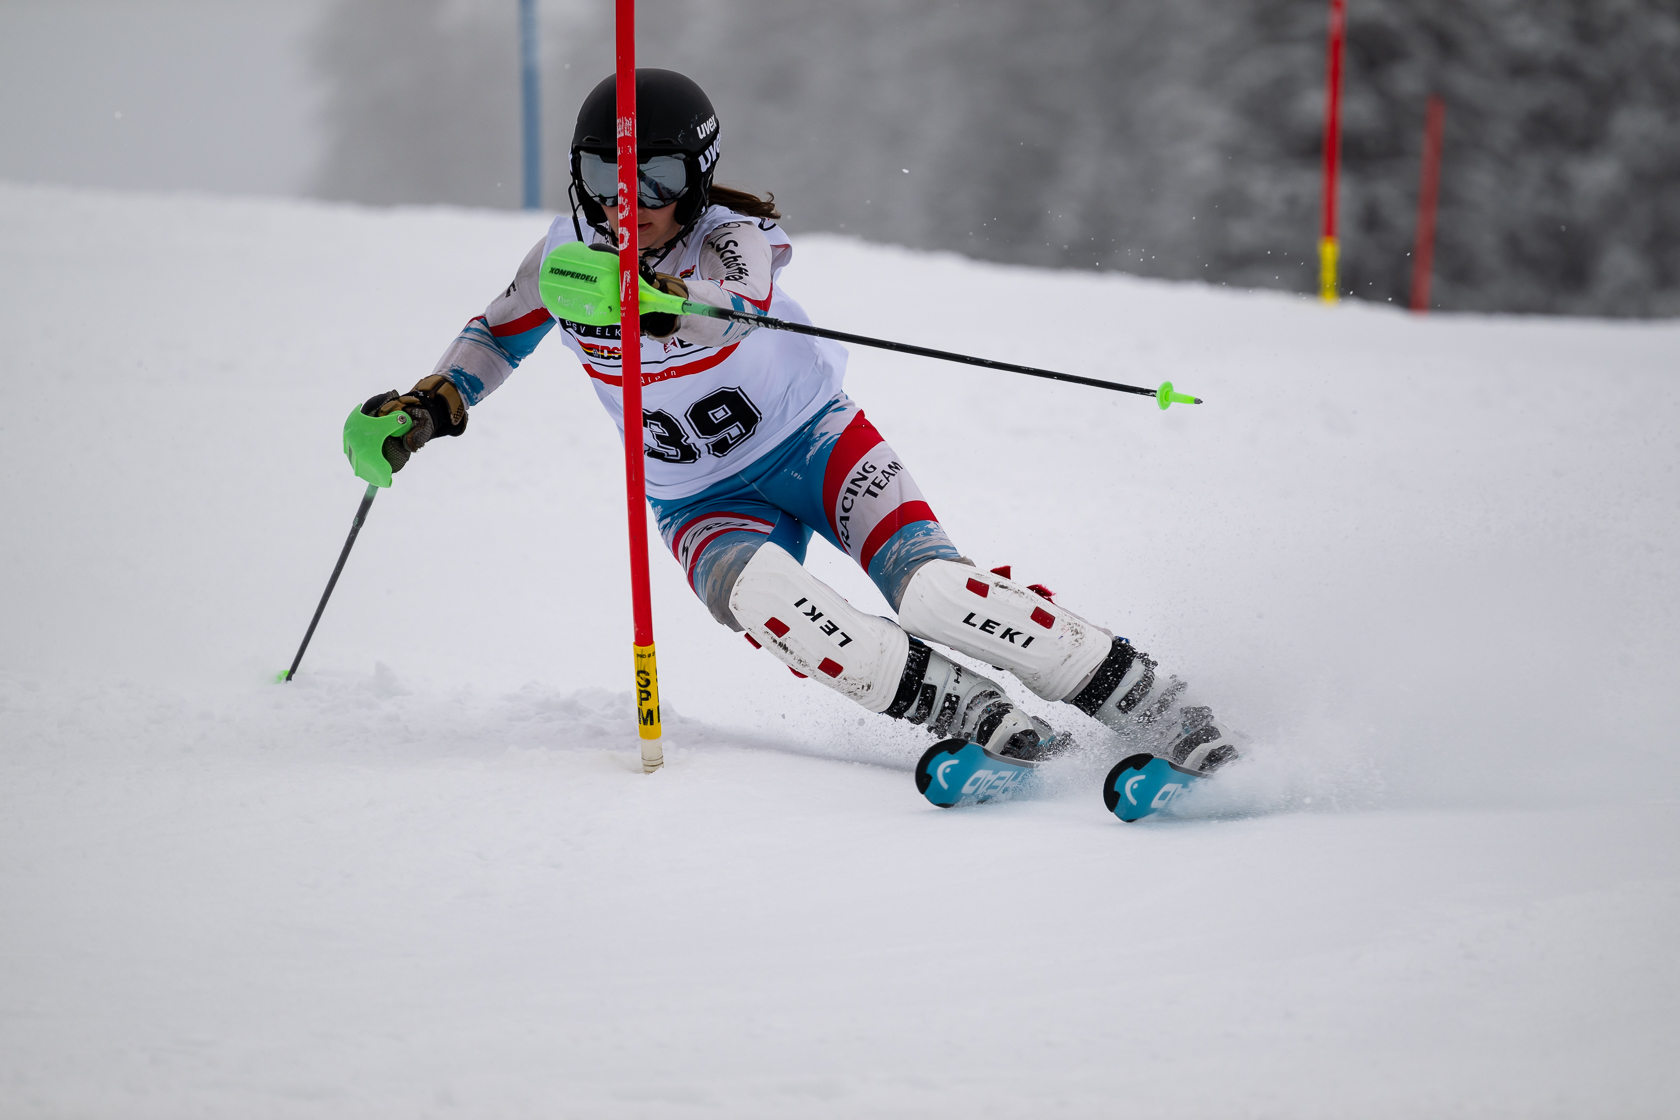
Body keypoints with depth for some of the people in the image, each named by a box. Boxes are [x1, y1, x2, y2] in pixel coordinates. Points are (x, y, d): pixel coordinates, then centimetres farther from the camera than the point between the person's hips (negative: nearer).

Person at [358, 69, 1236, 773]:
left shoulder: (731, 237, -22)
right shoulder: (568, 253, -9)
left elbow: (735, 300, -47)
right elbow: (496, 337, 10)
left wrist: (658, 294, -69)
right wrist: (429, 407, -10)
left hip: (816, 442, -2)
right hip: (707, 506, 3)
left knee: (927, 585, -28)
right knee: (752, 589, -34)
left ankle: (1146, 704, -21)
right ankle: (973, 720, -34)